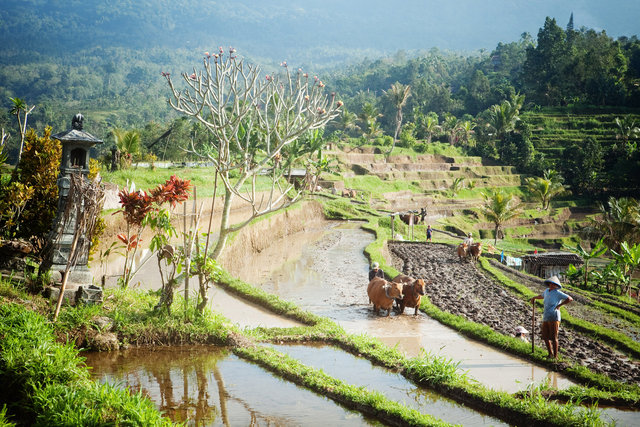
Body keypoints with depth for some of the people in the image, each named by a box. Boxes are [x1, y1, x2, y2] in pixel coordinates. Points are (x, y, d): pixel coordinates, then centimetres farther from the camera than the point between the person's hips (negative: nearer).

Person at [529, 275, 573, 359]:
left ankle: (555, 356, 1)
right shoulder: (547, 290, 14)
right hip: (546, 318, 7)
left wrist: (559, 305, -12)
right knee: (545, 337, 9)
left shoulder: (558, 293, -7)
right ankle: (550, 354, 24)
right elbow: (542, 296, 37)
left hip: (554, 318, -7)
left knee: (553, 337, -7)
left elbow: (570, 299, -11)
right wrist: (534, 297, 50)